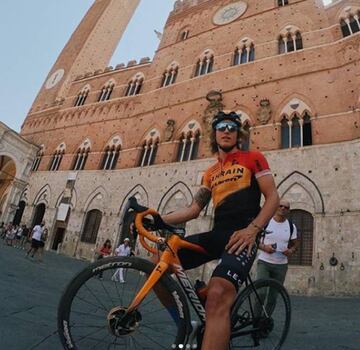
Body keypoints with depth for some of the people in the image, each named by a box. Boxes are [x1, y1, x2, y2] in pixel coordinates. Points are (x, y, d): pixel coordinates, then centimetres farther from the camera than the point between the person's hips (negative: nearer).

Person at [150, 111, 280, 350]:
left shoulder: (253, 158, 7)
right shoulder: (211, 174, 21)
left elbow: (273, 198, -1)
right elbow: (193, 210, 16)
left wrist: (252, 229, -16)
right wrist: (160, 220, 1)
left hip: (243, 235, -6)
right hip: (217, 234, 6)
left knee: (218, 294, -33)